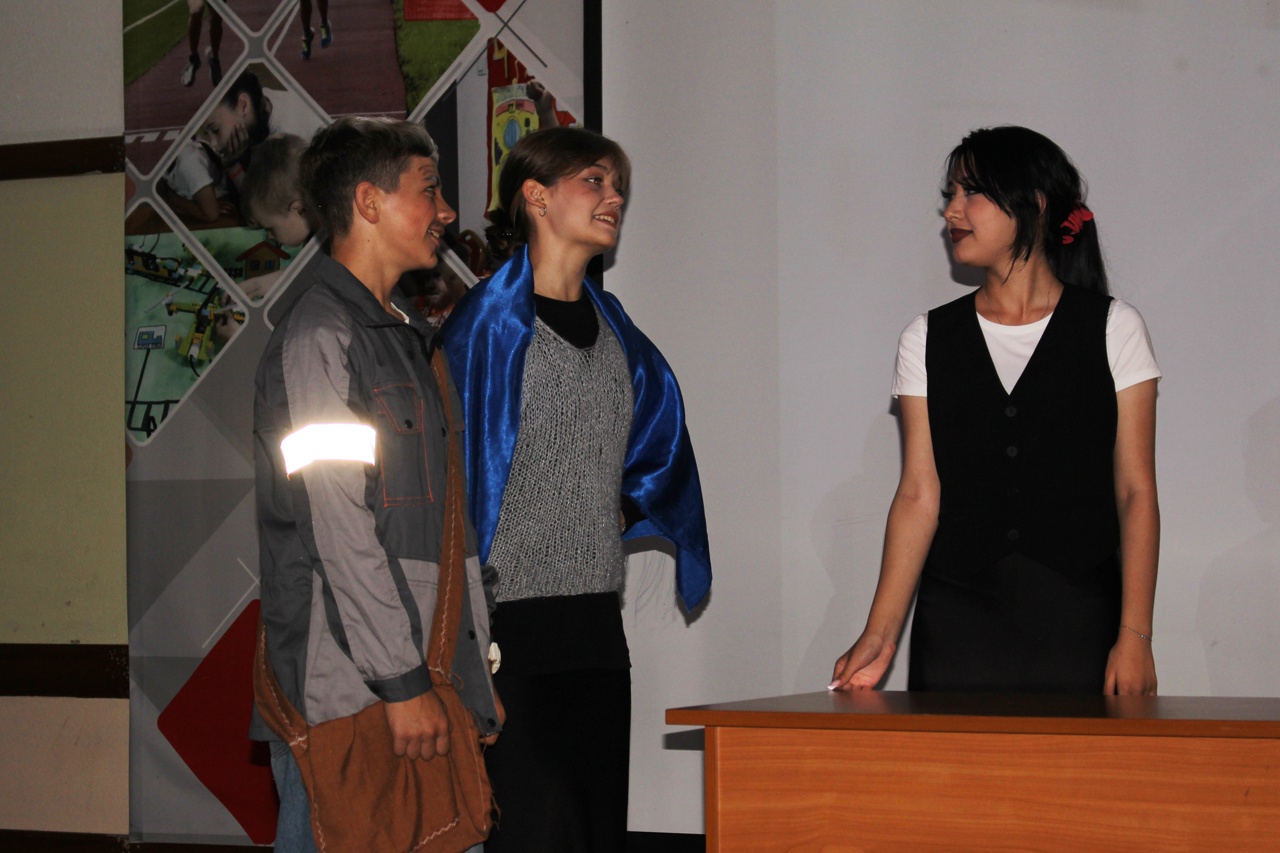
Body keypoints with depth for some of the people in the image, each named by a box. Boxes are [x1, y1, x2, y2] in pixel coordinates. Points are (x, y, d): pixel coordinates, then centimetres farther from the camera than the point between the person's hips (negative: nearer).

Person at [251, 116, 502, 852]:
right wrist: (402, 681, -18)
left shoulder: (406, 336, 20)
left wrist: (477, 672, 17)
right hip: (346, 690, -9)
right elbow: (339, 529, -16)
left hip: (425, 682, 9)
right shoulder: (318, 337, -9)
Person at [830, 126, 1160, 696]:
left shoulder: (1112, 330, 4)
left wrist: (1135, 637, -9)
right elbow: (919, 494, 3)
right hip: (956, 624, 2)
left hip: (1076, 627, -1)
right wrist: (880, 635, -8)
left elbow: (1136, 491, 0)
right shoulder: (928, 340, 9)